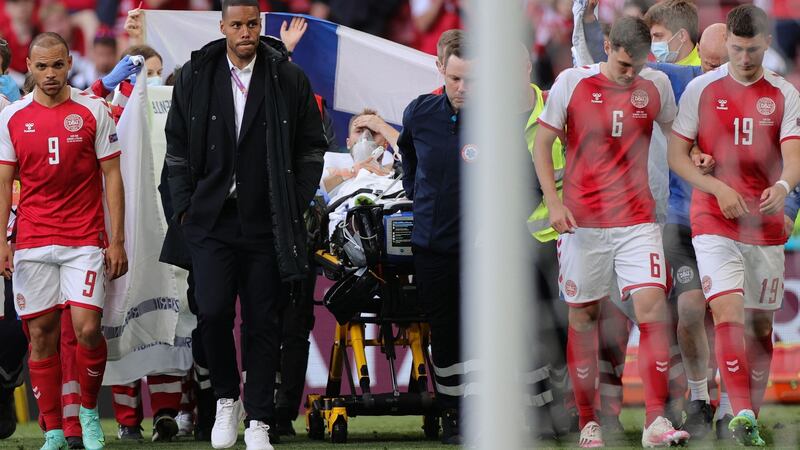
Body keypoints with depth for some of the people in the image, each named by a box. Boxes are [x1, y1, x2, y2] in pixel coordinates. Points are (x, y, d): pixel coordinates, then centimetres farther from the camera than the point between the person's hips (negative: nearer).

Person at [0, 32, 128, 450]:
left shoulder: (93, 111, 1)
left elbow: (112, 177, 3)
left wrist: (117, 241, -2)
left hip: (85, 239, -2)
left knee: (87, 329, -12)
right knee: (41, 334, 1)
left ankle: (89, 412, 12)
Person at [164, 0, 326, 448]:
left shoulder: (289, 79, 2)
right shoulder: (194, 77, 5)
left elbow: (312, 147, 8)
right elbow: (177, 147, 11)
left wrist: (295, 206, 1)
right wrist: (186, 206, 4)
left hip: (267, 223, 0)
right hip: (211, 221, 0)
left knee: (264, 323, 1)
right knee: (213, 312, -10)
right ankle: (227, 399, 13)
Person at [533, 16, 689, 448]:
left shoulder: (657, 85, 3)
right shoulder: (572, 83, -4)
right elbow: (542, 144, 1)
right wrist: (553, 202, -9)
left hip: (638, 221, 1)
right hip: (583, 219, -1)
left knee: (652, 305, -13)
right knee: (582, 316, 5)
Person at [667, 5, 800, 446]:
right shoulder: (701, 89, 1)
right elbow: (675, 154, 2)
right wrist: (717, 188, -13)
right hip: (714, 223, -2)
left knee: (760, 325, 7)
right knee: (728, 314, -18)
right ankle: (742, 412, -27)